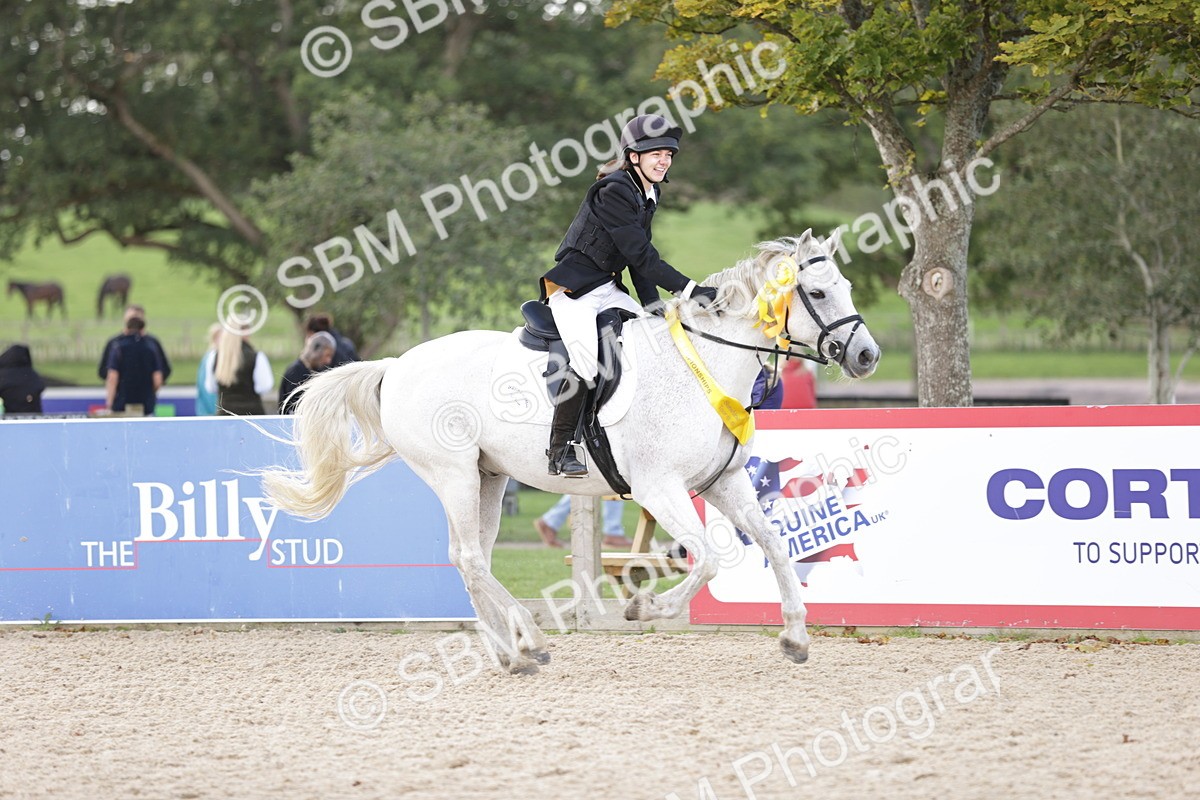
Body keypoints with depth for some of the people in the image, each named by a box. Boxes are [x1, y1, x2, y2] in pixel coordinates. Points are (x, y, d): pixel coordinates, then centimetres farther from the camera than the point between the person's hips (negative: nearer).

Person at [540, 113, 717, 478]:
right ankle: (560, 452, -19)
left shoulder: (649, 193, 10)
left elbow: (640, 257, 12)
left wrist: (654, 307, 3)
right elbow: (640, 256, -23)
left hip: (607, 289, 10)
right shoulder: (613, 191, -19)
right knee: (588, 359, -26)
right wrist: (690, 290, -27)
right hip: (573, 289, -10)